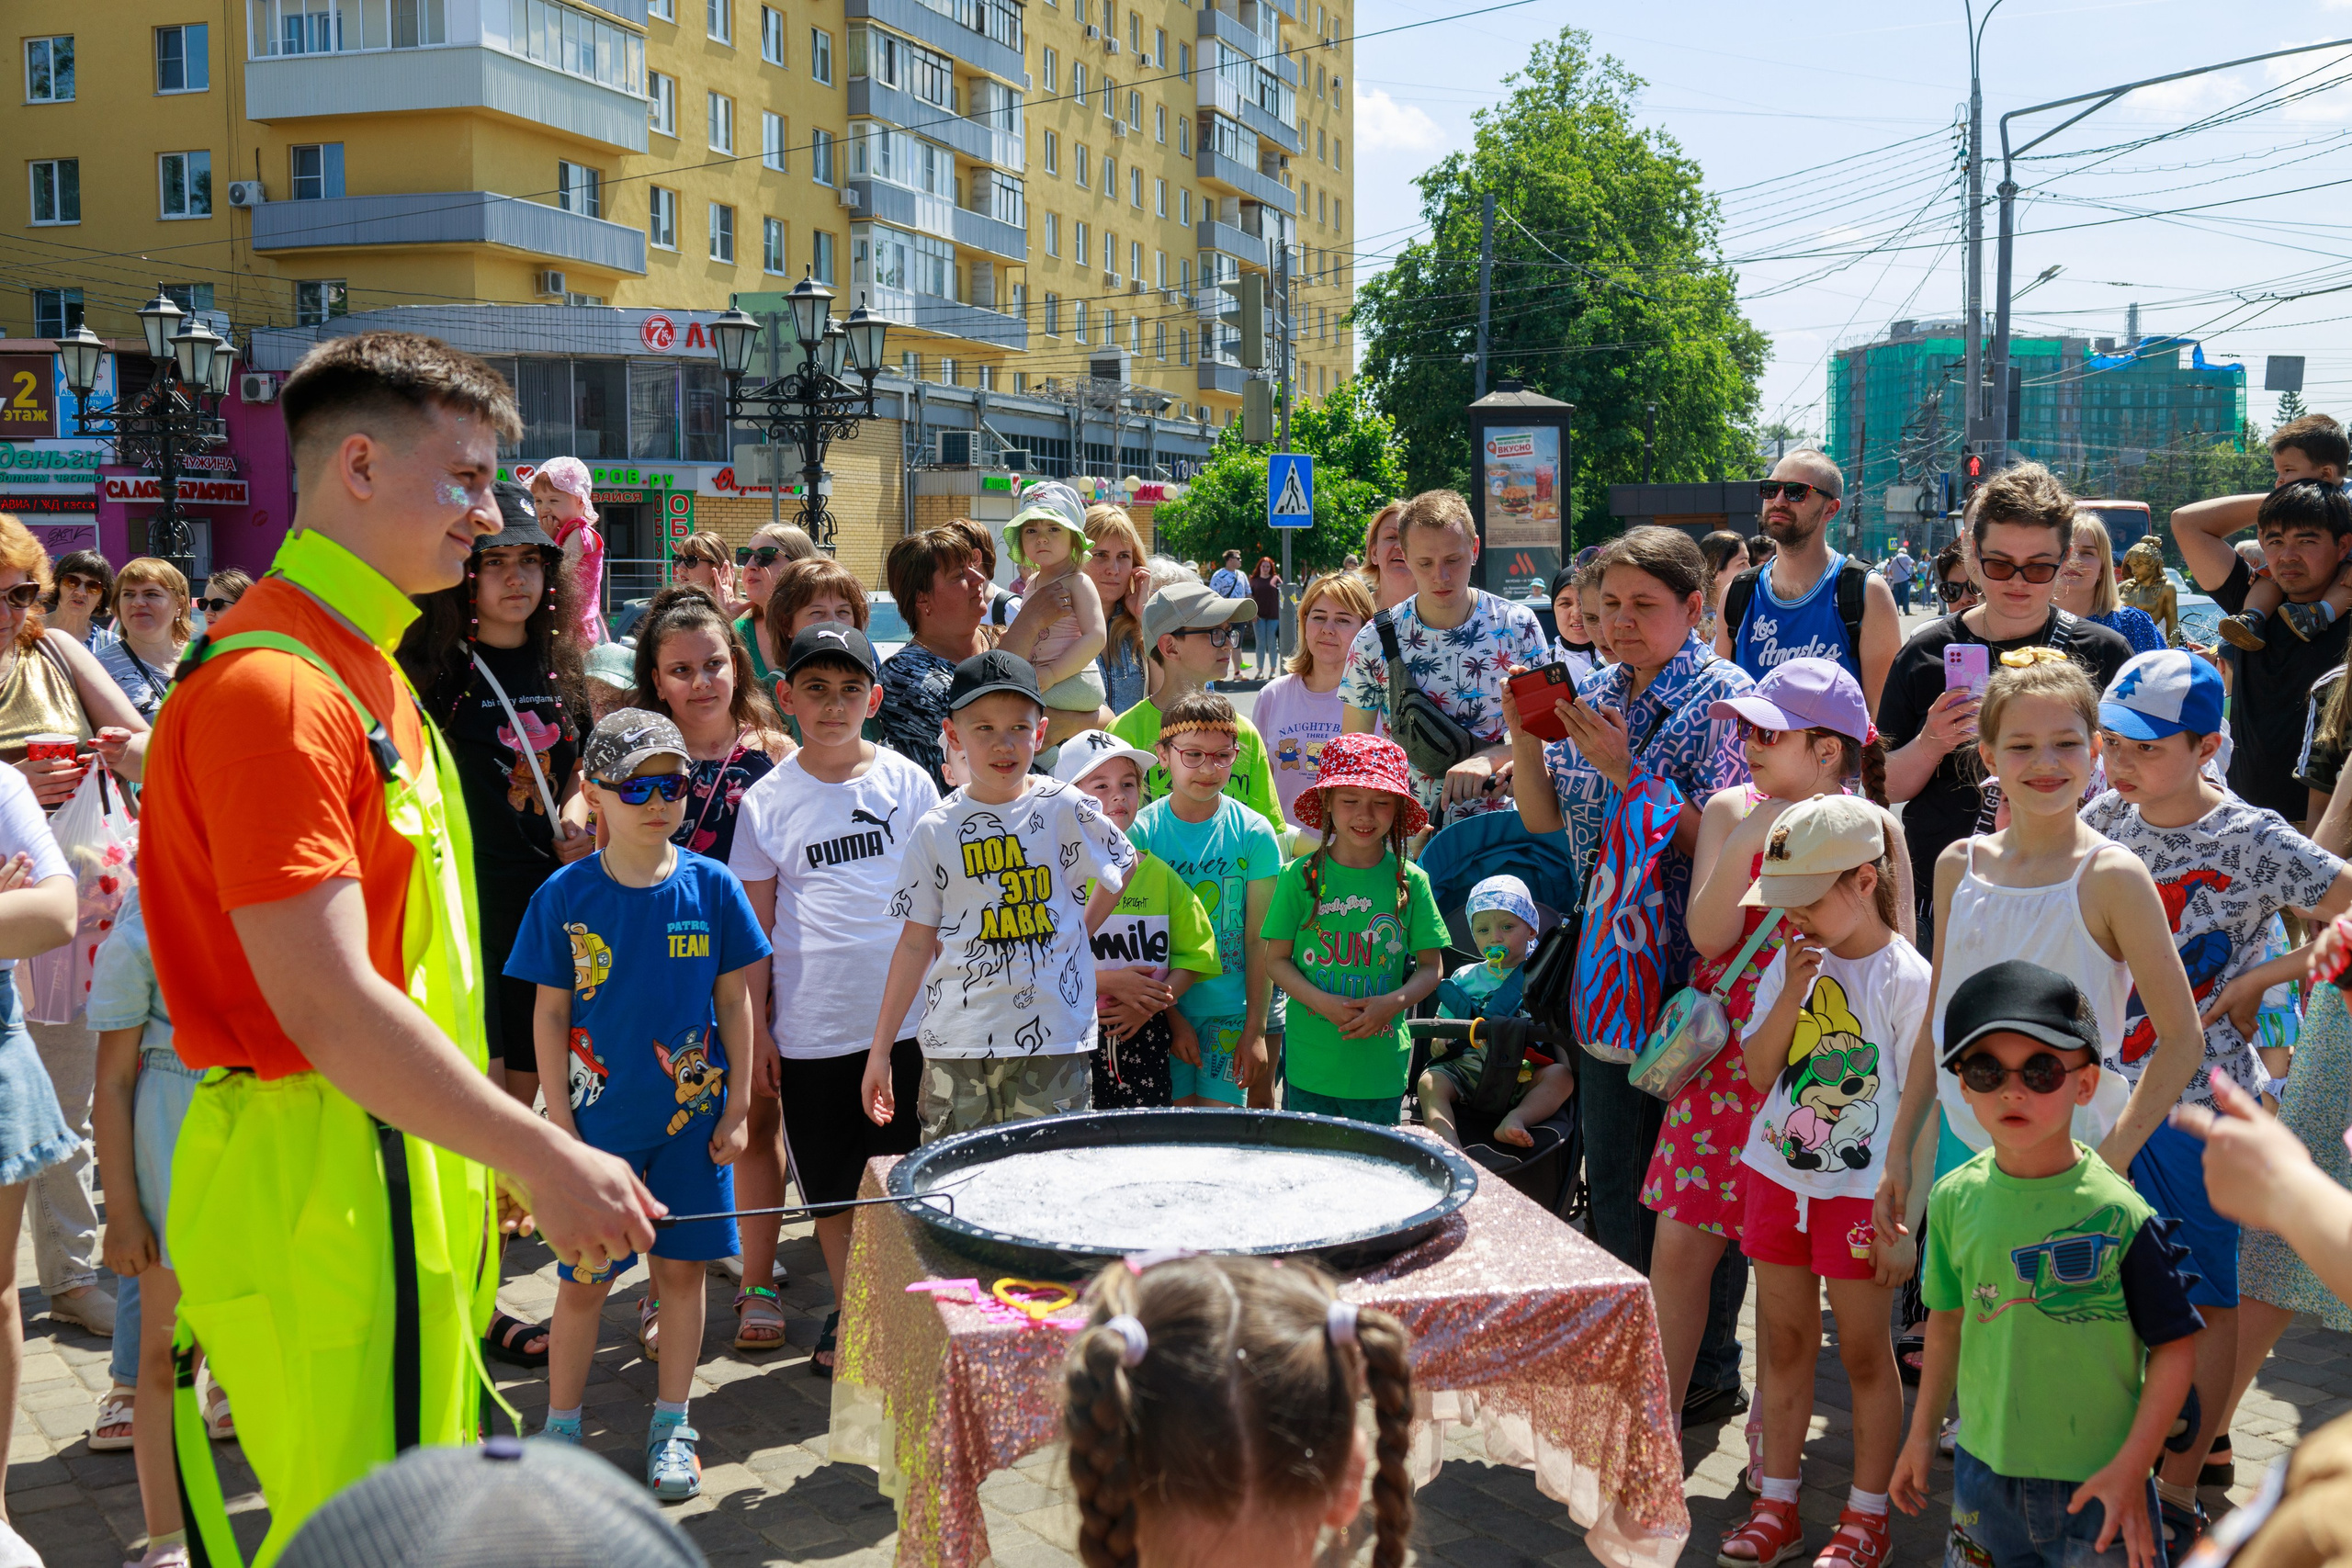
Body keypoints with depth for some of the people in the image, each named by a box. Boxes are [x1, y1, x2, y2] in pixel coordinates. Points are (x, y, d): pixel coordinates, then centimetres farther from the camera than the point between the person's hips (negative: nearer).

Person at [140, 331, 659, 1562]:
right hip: (315, 1185, -10)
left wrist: (507, 1153, 18)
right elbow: (326, 1006, -24)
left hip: (400, 1168, 10)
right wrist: (545, 1159, -20)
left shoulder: (366, 670, 14)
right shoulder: (271, 684, -18)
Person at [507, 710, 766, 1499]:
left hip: (692, 1117, 1)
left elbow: (734, 999, 2)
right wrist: (559, 1119, -3)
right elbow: (550, 1014, -1)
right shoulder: (566, 895, -6)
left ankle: (672, 1429, 25)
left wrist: (738, 1107, 1)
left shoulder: (711, 887, -4)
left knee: (680, 1268, 10)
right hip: (598, 1122, -1)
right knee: (583, 1280, 7)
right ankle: (560, 1429, 24)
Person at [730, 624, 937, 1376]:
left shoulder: (907, 782, 2)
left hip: (904, 1016, 0)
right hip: (810, 1026, 0)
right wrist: (756, 1030, 1)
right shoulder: (767, 802, 1)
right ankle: (848, 1313, 25)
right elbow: (755, 926, 4)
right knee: (831, 1184, 9)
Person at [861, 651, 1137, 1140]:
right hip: (955, 1042, 1)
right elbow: (916, 942, 7)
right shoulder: (936, 830, 3)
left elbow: (1123, 865, 17)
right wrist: (880, 1050, 7)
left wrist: (1080, 933, 8)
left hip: (1052, 1036, -1)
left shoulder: (1064, 808, -1)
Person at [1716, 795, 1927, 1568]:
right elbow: (1758, 1072, 1)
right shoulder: (1792, 961, 3)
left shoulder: (1905, 978, -13)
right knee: (1783, 1341, 12)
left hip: (1861, 1191, -5)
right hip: (1779, 1176, 5)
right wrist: (1789, 996, -14)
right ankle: (1775, 1504, 24)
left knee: (1863, 1350, 5)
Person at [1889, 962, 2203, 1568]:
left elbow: (2174, 1347, -8)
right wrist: (1921, 1434, 15)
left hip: (2099, 1482, -3)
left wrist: (2132, 1467, -11)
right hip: (1984, 1470, 3)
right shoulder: (1954, 1199, -3)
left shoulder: (2117, 1211, -14)